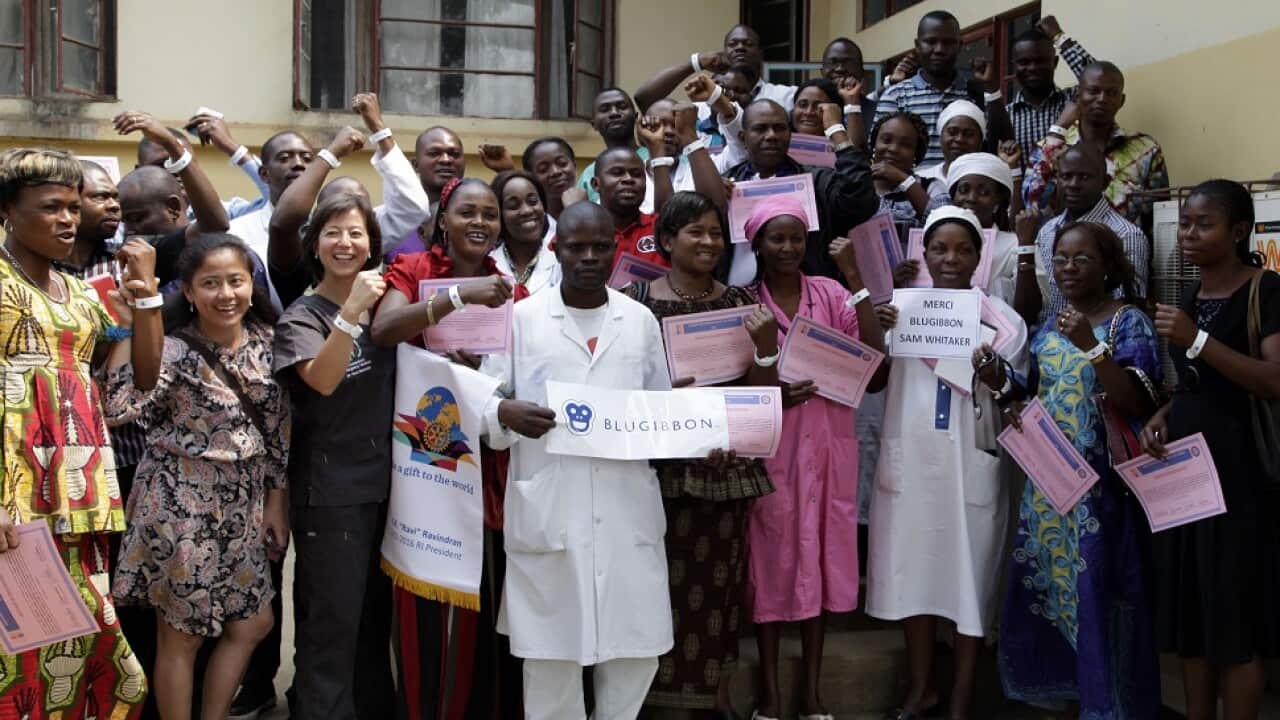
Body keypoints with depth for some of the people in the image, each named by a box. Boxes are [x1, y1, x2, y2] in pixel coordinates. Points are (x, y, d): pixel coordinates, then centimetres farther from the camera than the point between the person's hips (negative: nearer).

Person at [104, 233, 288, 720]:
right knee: (182, 636, 7)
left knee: (253, 624, 14)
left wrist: (276, 499, 9)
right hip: (182, 504, -6)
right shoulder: (172, 350, -15)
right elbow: (120, 407, -34)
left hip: (242, 505, 6)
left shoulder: (264, 340, 1)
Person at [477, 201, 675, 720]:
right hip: (547, 512, -2)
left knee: (635, 648, 7)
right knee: (550, 649, 4)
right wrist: (506, 413, -19)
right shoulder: (522, 317, 4)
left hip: (627, 510, 2)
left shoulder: (641, 320, 11)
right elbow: (481, 400, 3)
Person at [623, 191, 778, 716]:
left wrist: (766, 348, -14)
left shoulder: (740, 302, 5)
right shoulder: (634, 300, -2)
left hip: (724, 464, 2)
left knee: (717, 582, 8)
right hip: (655, 460, -2)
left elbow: (762, 393, 4)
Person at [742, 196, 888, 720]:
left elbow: (875, 364, -12)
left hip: (827, 445, 2)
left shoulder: (832, 294, 0)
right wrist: (774, 396, -20)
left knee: (819, 556, 9)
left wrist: (854, 278, -14)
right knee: (770, 558, 5)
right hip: (770, 446, -2)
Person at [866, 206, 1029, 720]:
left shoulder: (1001, 317, 1)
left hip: (970, 464, -2)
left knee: (968, 576, 4)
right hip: (909, 460, 2)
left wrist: (996, 376, -21)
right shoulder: (901, 306, 6)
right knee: (913, 570, 11)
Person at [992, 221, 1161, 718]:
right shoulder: (1050, 327, 12)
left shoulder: (1130, 322, -7)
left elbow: (1137, 405, -18)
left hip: (1102, 488, -6)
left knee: (1096, 599, -2)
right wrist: (1003, 384, 0)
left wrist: (1092, 346, -25)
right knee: (1048, 595, 11)